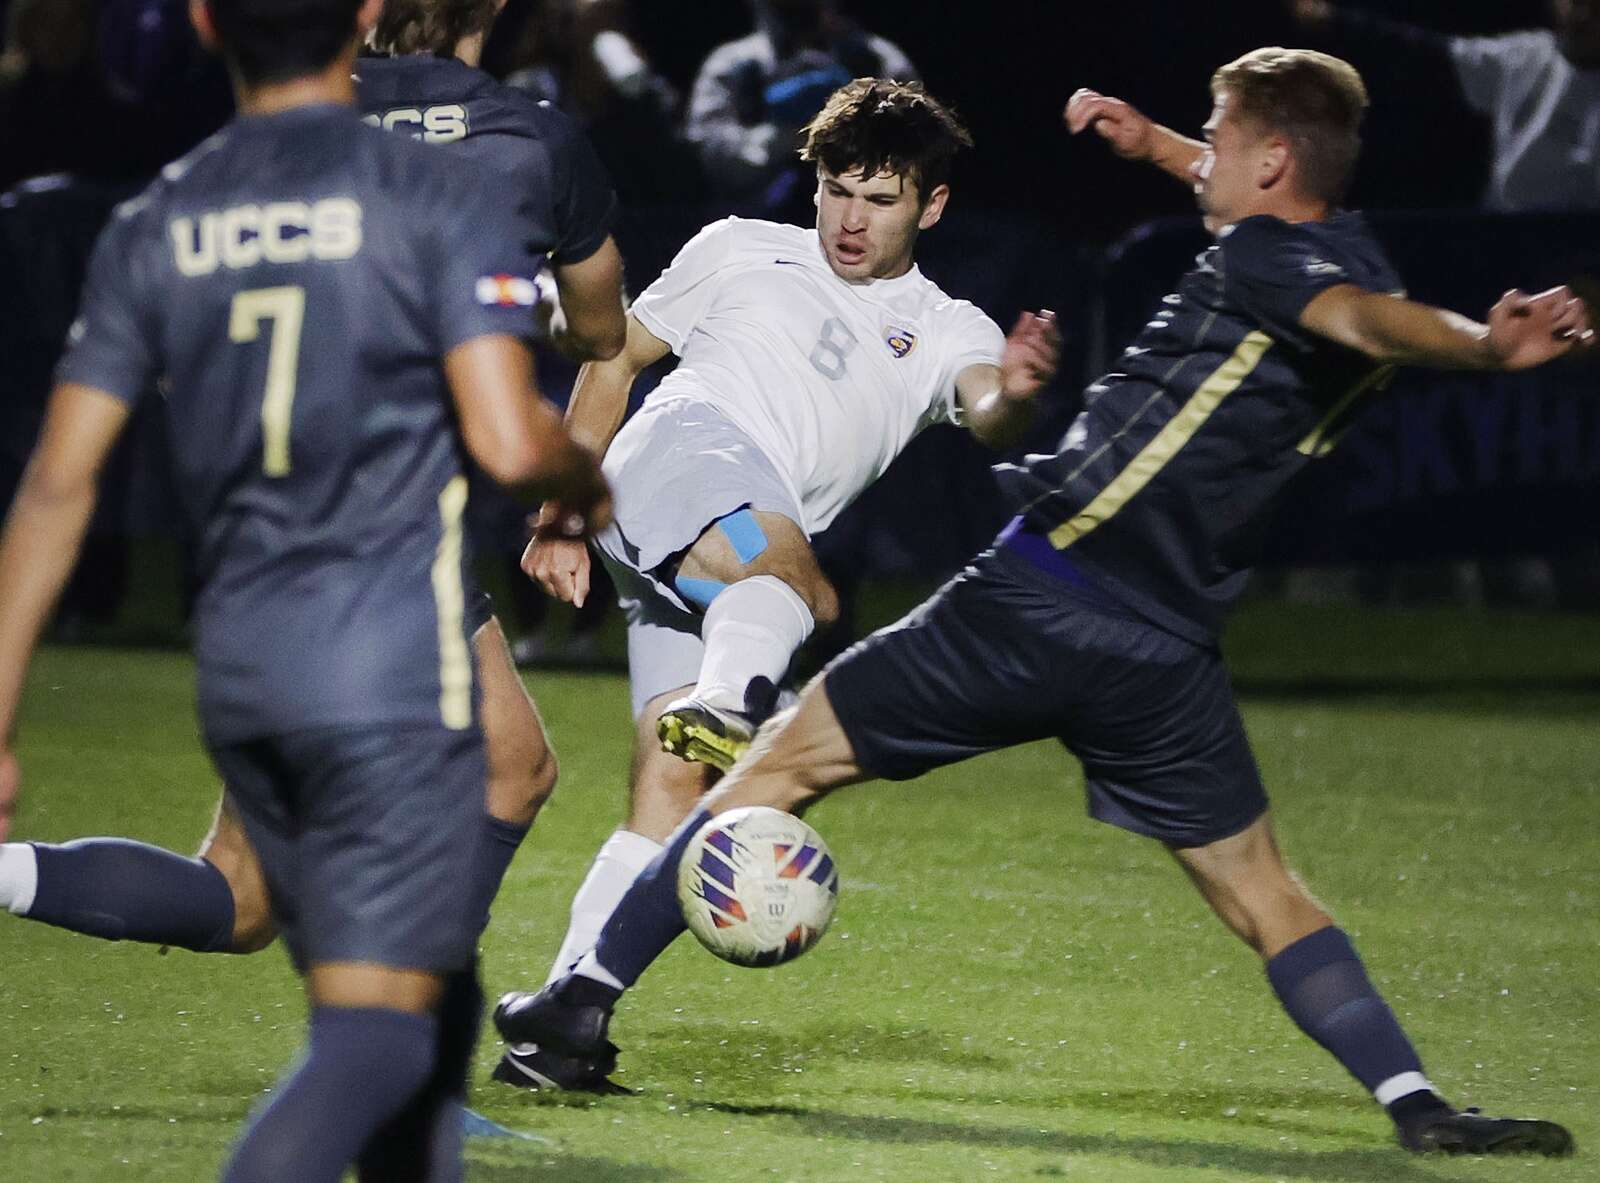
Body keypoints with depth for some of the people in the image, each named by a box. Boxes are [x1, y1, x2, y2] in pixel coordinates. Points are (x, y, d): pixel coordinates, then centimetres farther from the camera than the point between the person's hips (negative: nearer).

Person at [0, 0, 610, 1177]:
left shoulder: (153, 227, 8)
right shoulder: (438, 201, -6)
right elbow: (508, 441, -16)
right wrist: (588, 479, 8)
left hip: (236, 672, 6)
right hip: (396, 670, -5)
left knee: (433, 1000, 18)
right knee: (378, 1030, -8)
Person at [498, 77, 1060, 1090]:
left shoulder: (946, 332, 20)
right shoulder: (741, 250, 18)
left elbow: (987, 416, -4)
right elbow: (615, 361, 25)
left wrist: (1013, 393, -29)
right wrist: (562, 512, 19)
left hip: (725, 584, 3)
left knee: (675, 792, -8)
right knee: (801, 585, -35)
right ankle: (727, 703, -65)